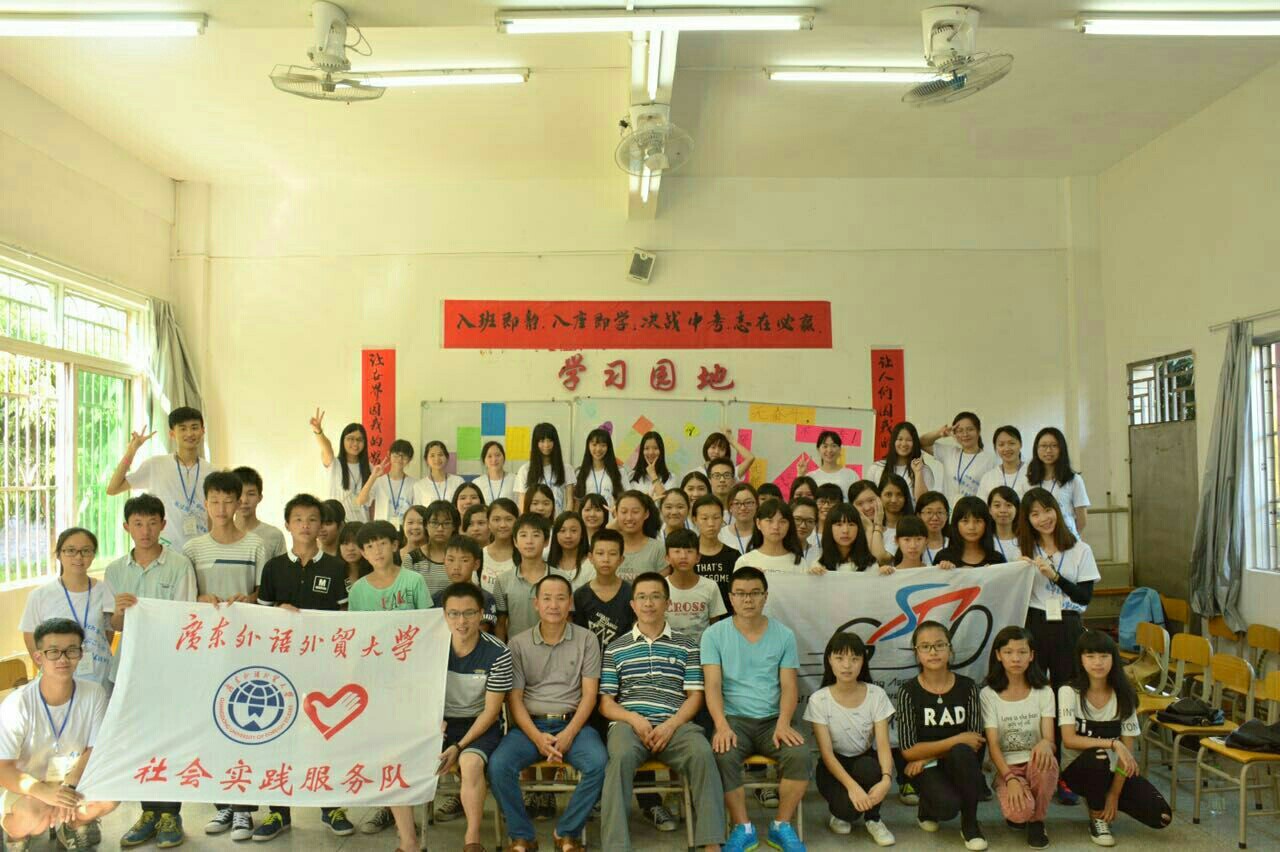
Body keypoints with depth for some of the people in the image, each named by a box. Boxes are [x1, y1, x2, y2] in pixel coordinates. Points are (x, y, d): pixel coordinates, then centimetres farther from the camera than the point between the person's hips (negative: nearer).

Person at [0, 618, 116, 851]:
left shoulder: (94, 694, -13)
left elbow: (96, 750, -9)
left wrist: (70, 784, -29)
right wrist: (43, 791, -40)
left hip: (73, 780, 3)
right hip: (26, 788, -2)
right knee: (35, 813, -34)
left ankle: (71, 826, 9)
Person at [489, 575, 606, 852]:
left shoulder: (586, 640, 6)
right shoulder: (518, 644, 7)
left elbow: (589, 694, 1)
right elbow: (514, 698, 2)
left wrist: (569, 735, -14)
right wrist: (537, 738, -14)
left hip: (573, 724, 0)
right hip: (529, 725, 1)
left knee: (598, 763, -28)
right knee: (498, 765, -26)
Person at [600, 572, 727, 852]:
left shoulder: (687, 645, 16)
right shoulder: (615, 649, 17)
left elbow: (695, 696, 9)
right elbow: (606, 702, 12)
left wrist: (671, 725, -9)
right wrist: (634, 719, -9)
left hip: (675, 724, 0)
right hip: (628, 722, 0)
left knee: (703, 754, -31)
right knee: (621, 756, -35)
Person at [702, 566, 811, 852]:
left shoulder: (784, 635, 6)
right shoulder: (714, 634, 1)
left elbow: (789, 686, 1)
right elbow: (713, 685, -7)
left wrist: (783, 724, -17)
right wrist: (722, 726, -23)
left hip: (772, 720, 2)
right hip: (734, 719, -1)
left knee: (800, 754, -27)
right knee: (723, 757, -32)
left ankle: (781, 827, -5)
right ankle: (743, 829, -10)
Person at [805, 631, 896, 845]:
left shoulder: (876, 695, -11)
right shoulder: (819, 700, -15)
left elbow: (883, 744, -17)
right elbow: (826, 752, -18)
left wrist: (886, 778, -38)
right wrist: (852, 785, -34)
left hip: (866, 762, 1)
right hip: (835, 766, -1)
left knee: (867, 767, -36)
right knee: (848, 807, -31)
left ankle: (873, 819, -4)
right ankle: (840, 812, 9)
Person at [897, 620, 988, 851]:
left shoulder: (967, 687, -2)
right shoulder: (909, 692, -8)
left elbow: (976, 740, -6)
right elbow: (909, 750, -12)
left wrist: (928, 755, -14)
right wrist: (957, 740, -18)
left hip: (959, 765, 2)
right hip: (925, 769, -2)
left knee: (961, 753, -34)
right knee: (948, 806, -32)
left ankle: (970, 823, -11)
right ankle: (927, 808, 7)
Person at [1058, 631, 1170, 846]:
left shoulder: (1124, 695, -4)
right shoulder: (1069, 691, -12)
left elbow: (1127, 748, -5)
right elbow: (1069, 740, -22)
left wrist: (1114, 794, -10)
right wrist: (1113, 743, -31)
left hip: (1113, 771, 3)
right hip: (1078, 769, -3)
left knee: (1161, 816, -16)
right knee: (1097, 756, -38)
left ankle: (1100, 799, 12)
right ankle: (1097, 818, -10)